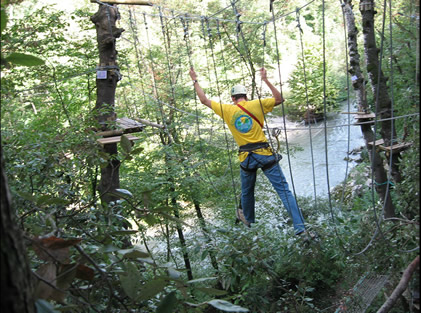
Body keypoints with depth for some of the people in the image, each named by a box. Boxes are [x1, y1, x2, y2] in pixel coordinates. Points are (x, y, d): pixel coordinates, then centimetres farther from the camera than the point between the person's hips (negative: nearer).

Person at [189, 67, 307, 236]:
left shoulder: (227, 110, 3)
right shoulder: (257, 104, 1)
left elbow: (204, 100, 12)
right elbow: (279, 99, 11)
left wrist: (195, 81, 21)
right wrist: (266, 80, 12)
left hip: (246, 157, 1)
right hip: (265, 154, -1)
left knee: (247, 192, 24)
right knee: (284, 190, -2)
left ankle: (248, 219, 46)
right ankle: (300, 227, -7)